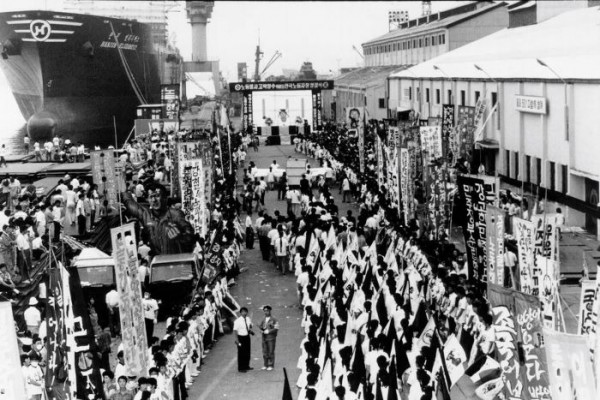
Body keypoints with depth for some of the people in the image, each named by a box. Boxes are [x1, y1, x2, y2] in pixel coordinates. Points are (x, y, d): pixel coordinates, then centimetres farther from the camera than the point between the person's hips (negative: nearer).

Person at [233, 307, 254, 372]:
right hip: (241, 337, -6)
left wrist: (250, 330, -4)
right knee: (241, 353, 0)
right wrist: (237, 339, -20)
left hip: (247, 336, 6)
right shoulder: (237, 321, -17)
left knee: (247, 352, 15)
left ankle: (246, 366, 29)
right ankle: (241, 368, 9)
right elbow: (235, 330, -16)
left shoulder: (248, 319, 2)